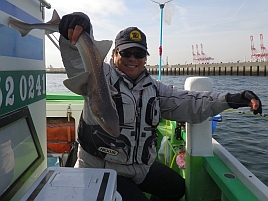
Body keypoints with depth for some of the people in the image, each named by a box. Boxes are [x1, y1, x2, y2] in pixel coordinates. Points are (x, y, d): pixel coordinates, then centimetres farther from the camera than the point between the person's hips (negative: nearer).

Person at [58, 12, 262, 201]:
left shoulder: (153, 87, 6)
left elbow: (189, 102, 2)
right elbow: (79, 56, -31)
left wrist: (230, 99, -11)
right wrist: (79, 27, -55)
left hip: (142, 166, 7)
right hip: (102, 170, -6)